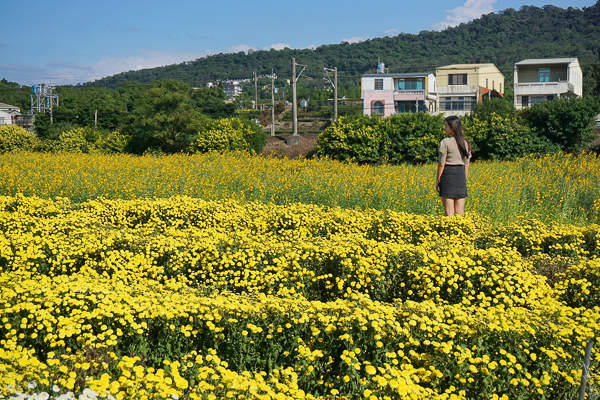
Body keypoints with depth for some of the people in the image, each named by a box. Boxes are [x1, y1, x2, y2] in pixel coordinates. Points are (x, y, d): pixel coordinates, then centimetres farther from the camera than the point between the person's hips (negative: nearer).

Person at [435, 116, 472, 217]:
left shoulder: (445, 142, -9)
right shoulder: (465, 143, 8)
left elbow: (442, 164, -10)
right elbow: (466, 165, 11)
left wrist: (437, 180, -2)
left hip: (448, 174, -5)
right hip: (461, 174, 5)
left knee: (449, 212, -2)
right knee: (460, 212, 8)